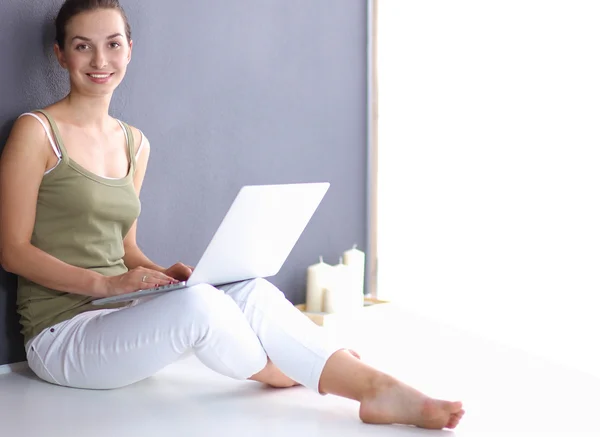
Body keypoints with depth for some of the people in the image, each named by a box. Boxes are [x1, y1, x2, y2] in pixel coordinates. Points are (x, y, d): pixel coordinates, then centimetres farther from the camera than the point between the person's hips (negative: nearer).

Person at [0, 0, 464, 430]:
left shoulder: (135, 143, 13)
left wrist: (160, 274, -5)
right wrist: (105, 283, -21)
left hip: (120, 315, 6)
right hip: (61, 331, -6)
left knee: (251, 293, -20)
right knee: (197, 302, -32)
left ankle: (381, 389, -24)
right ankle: (277, 374, -4)